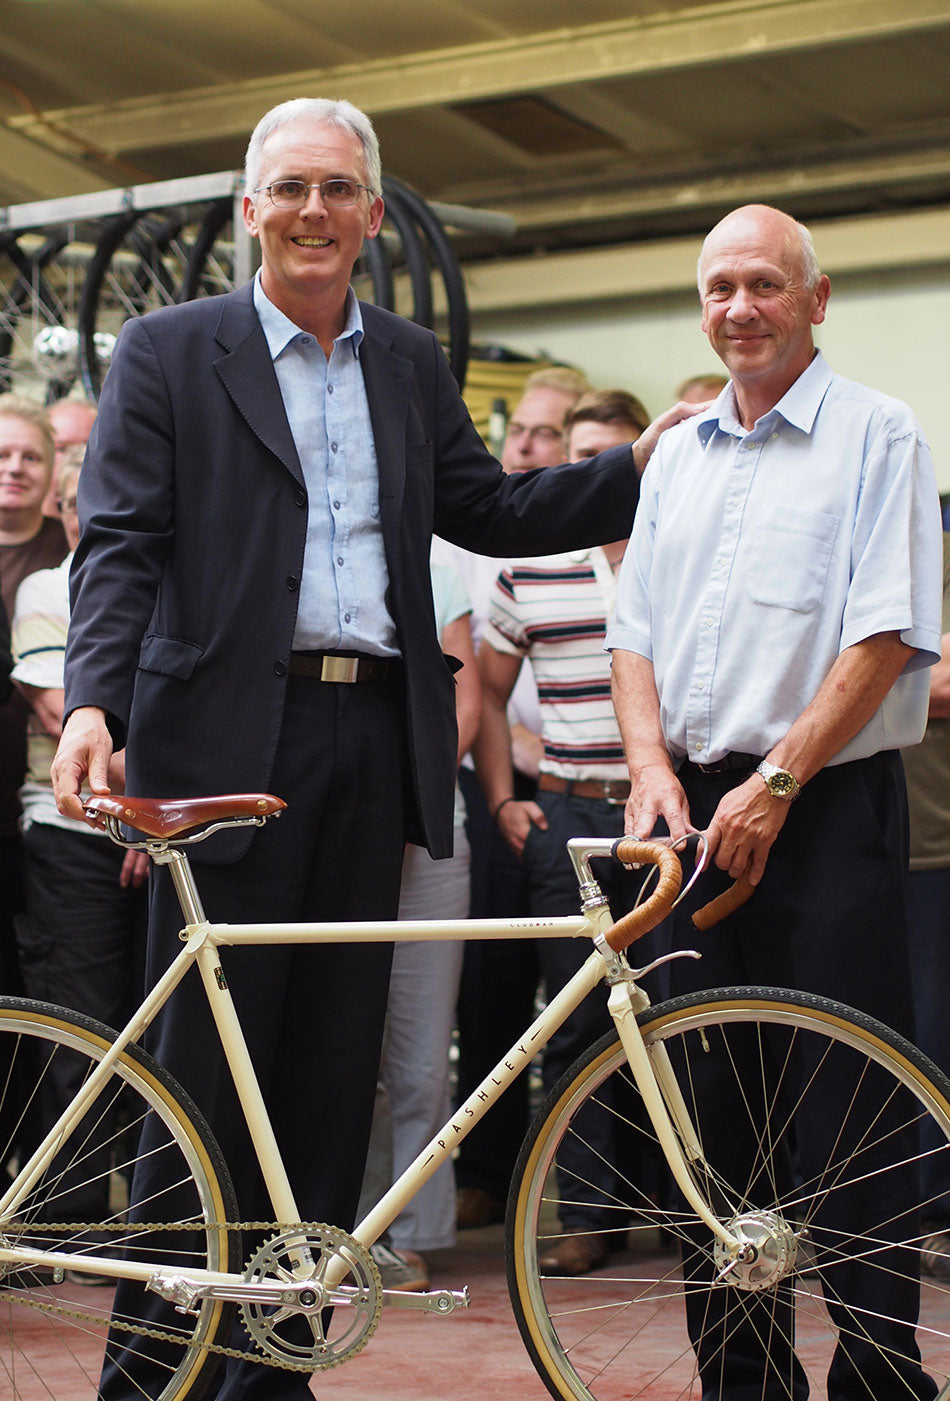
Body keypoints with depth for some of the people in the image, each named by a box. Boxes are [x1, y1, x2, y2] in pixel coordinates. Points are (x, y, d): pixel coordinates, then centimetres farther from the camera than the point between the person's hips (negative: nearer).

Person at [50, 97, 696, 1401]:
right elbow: (118, 545, -4)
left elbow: (489, 511, 20)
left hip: (374, 743, 5)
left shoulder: (412, 364, 17)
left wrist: (643, 464, 12)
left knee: (333, 1070, 7)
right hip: (229, 741, -4)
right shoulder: (168, 351, 3)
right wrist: (93, 702, -19)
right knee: (204, 1067, -3)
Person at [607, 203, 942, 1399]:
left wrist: (776, 782, -14)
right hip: (697, 810, 6)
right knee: (711, 1101, 8)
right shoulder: (679, 455, 16)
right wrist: (653, 765, -1)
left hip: (824, 808, -5)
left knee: (846, 1108, -7)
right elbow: (636, 630, 16)